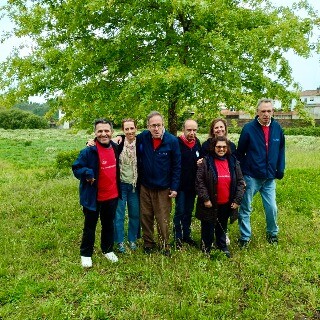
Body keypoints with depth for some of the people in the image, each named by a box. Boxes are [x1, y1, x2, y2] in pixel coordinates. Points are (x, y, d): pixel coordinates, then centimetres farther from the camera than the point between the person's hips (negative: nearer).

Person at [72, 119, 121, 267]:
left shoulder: (115, 147, 2)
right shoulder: (88, 151, -18)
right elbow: (76, 169, -14)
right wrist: (87, 173, -33)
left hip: (112, 196, 5)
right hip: (93, 197, -5)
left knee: (108, 224, 21)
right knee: (90, 226, 12)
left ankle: (108, 250, 40)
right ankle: (86, 254, 30)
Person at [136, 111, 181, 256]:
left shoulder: (172, 141, -11)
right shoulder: (142, 137, -4)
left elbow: (177, 166, -6)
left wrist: (174, 187, -7)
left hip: (164, 188, -2)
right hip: (145, 186, 3)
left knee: (163, 219, 5)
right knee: (146, 217, 13)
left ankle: (164, 246, 23)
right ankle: (148, 243, 31)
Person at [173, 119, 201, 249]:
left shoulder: (197, 143, 4)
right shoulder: (177, 143, -14)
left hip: (192, 185, 5)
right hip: (180, 184, -5)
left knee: (189, 211, 15)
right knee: (180, 211, 2)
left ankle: (187, 235, 28)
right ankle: (178, 238, 16)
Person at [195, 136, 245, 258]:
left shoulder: (233, 162, 4)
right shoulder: (206, 161, -9)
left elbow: (240, 182, 6)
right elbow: (199, 181, -11)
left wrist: (237, 200, -1)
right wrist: (205, 199, -15)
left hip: (226, 204, 4)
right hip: (210, 204, -3)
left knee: (222, 227, 20)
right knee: (208, 227, 9)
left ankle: (222, 247, 39)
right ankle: (206, 249, 27)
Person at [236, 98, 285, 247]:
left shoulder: (277, 128, 2)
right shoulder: (249, 128, -9)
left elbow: (281, 150, 12)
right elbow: (240, 152, -4)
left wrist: (280, 169, 6)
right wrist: (240, 173, -3)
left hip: (269, 177, 3)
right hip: (251, 177, -3)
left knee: (272, 208, 9)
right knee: (245, 209, 6)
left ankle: (272, 233, 35)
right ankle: (245, 237, 22)